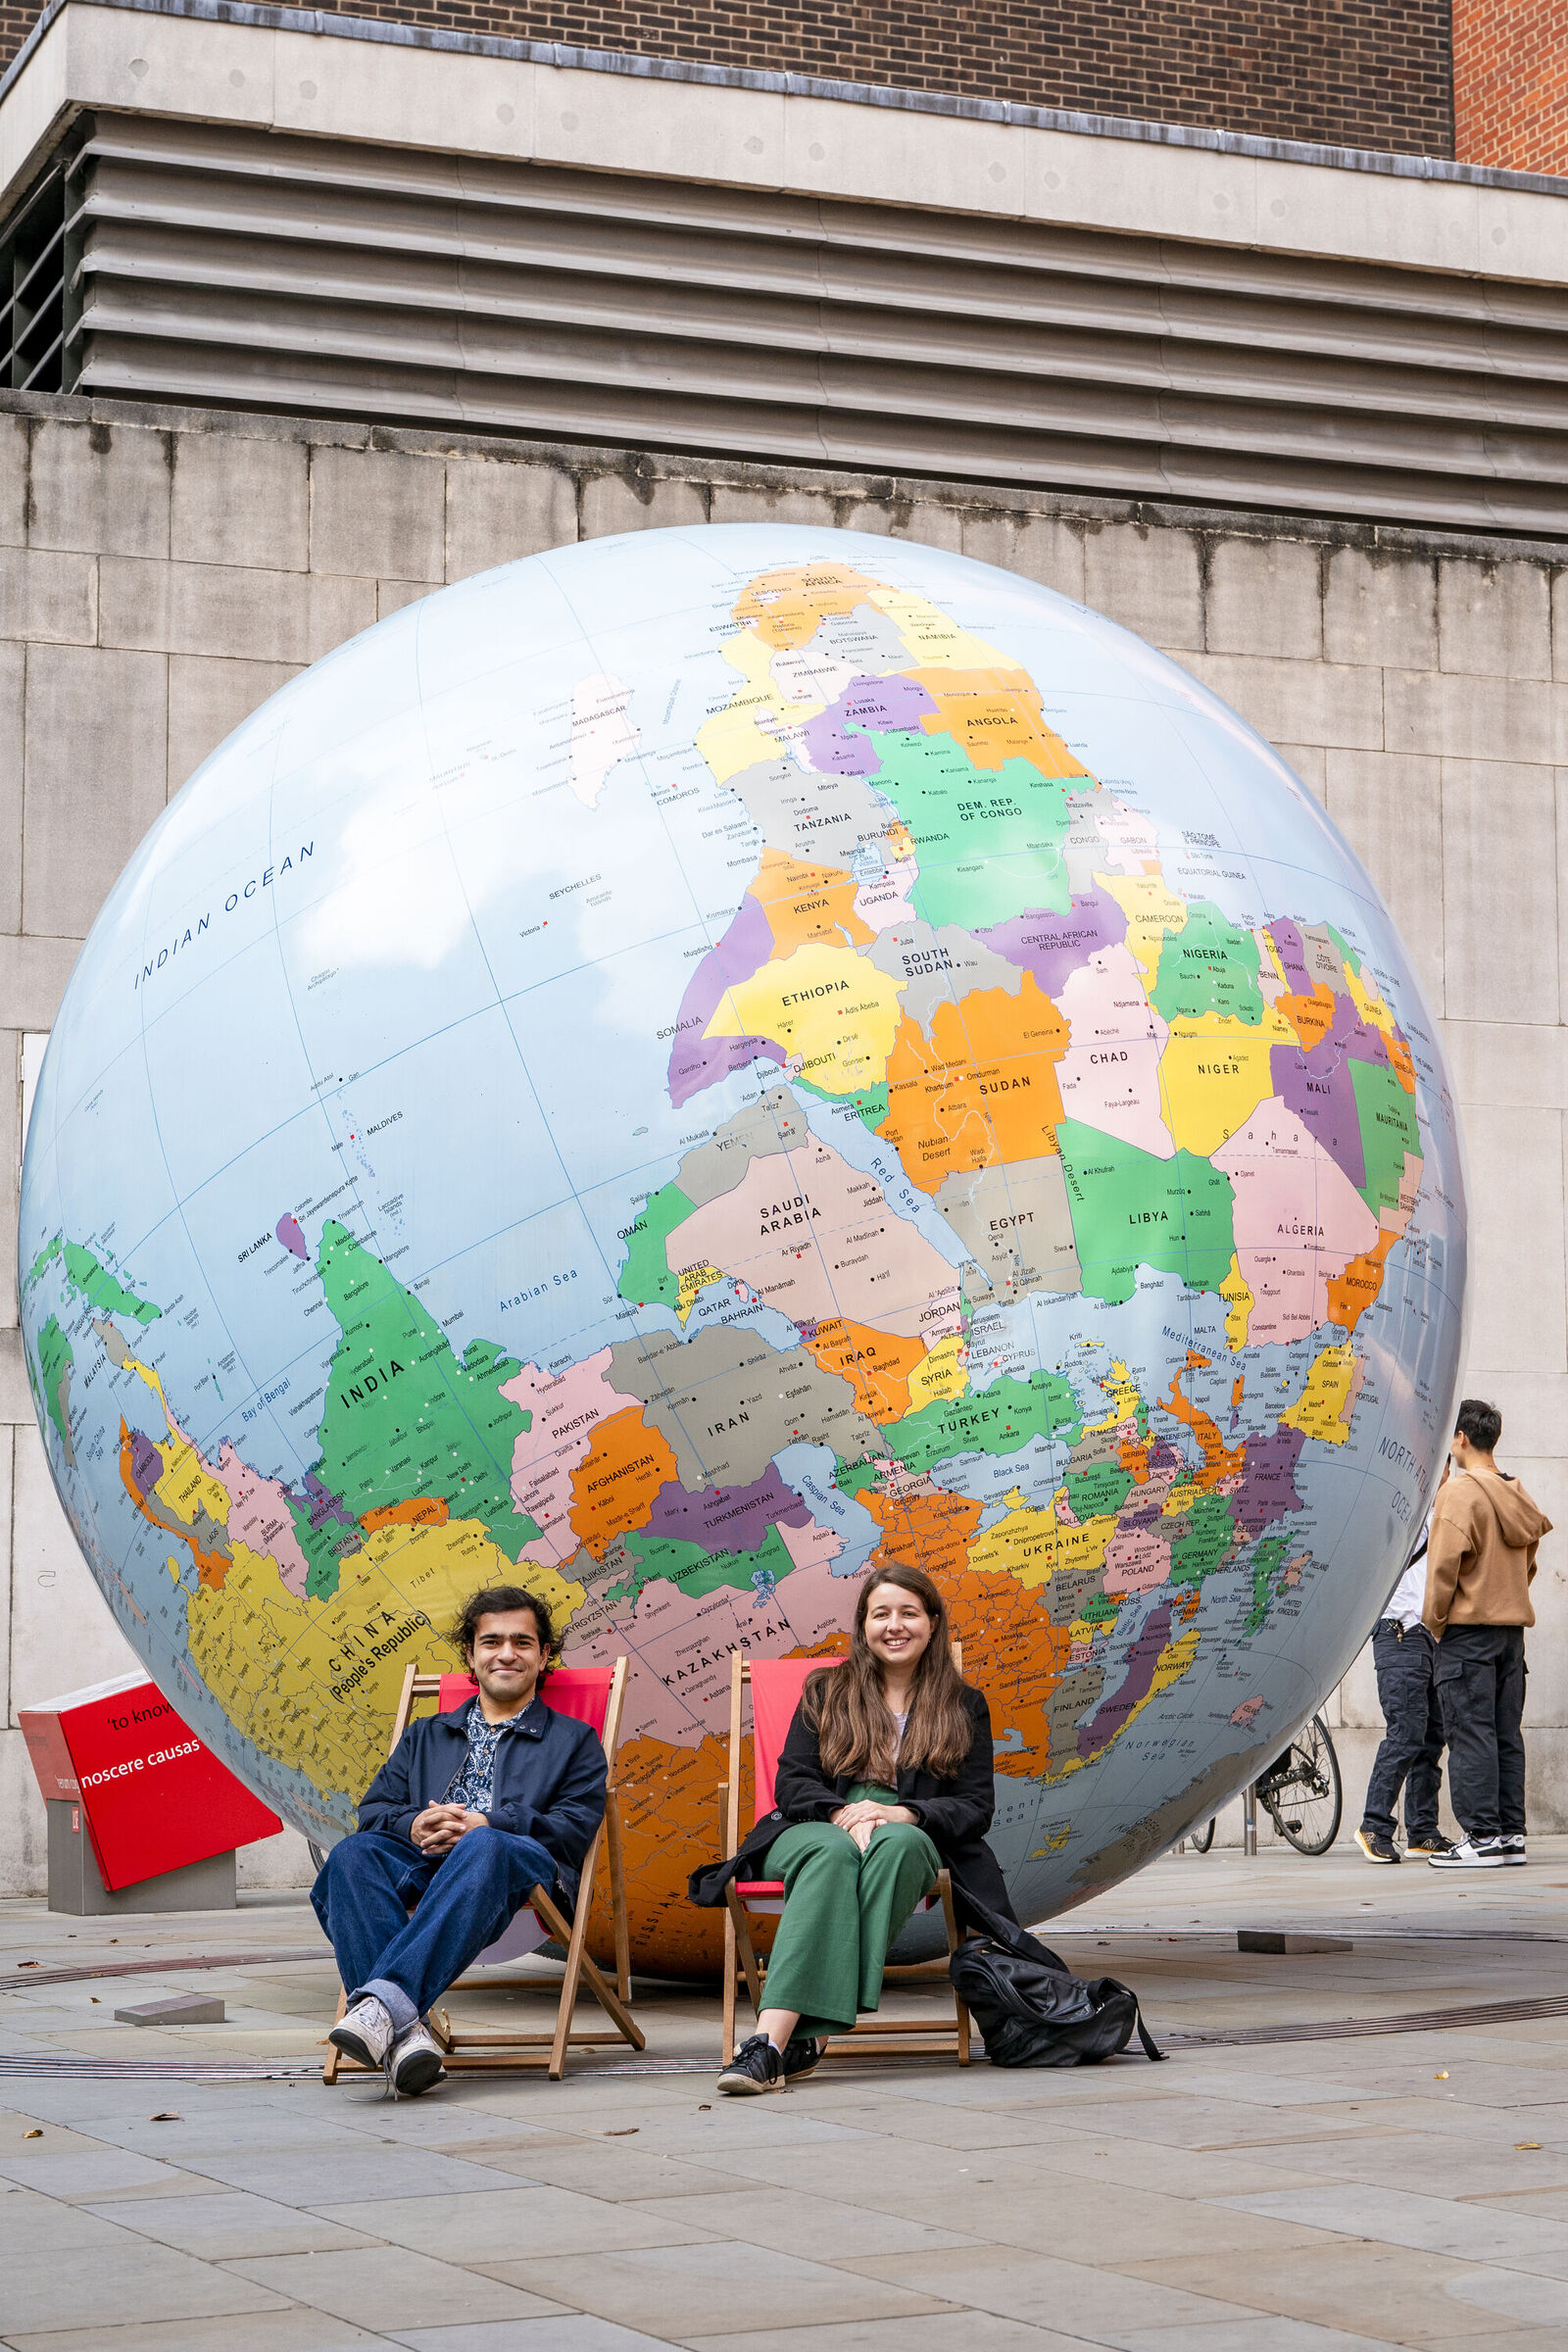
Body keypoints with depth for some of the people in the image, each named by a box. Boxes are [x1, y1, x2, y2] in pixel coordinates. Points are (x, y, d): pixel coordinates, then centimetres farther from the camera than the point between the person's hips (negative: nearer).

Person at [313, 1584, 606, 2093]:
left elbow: (575, 1830, 7)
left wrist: (485, 1823, -10)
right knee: (352, 1855, -32)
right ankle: (402, 2031, -48)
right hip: (421, 1864, 3)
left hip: (526, 1868, -3)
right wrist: (414, 1825, -6)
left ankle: (388, 1997, -54)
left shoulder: (574, 1741, 25)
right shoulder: (425, 1736, 35)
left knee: (483, 1849, -40)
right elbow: (373, 1810, 20)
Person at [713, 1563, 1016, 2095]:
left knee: (901, 1843, -38)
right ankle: (774, 2041, -55)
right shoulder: (825, 1691, 19)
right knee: (832, 1852, -38)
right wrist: (842, 1813, -14)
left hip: (910, 1839, 0)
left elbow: (977, 1806, 8)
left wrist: (902, 1813, -12)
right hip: (821, 1828, 0)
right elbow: (792, 1781, 9)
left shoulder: (964, 1706, 18)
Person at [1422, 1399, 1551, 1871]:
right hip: (1513, 1624, 8)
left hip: (1467, 1628, -8)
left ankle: (1481, 1837, -9)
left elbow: (1445, 1564, -16)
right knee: (1506, 1734, 10)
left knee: (1470, 1734, -6)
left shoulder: (1459, 1492, -12)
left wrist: (1434, 1619, -6)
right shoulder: (1516, 1495, 12)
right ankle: (1511, 1834, 10)